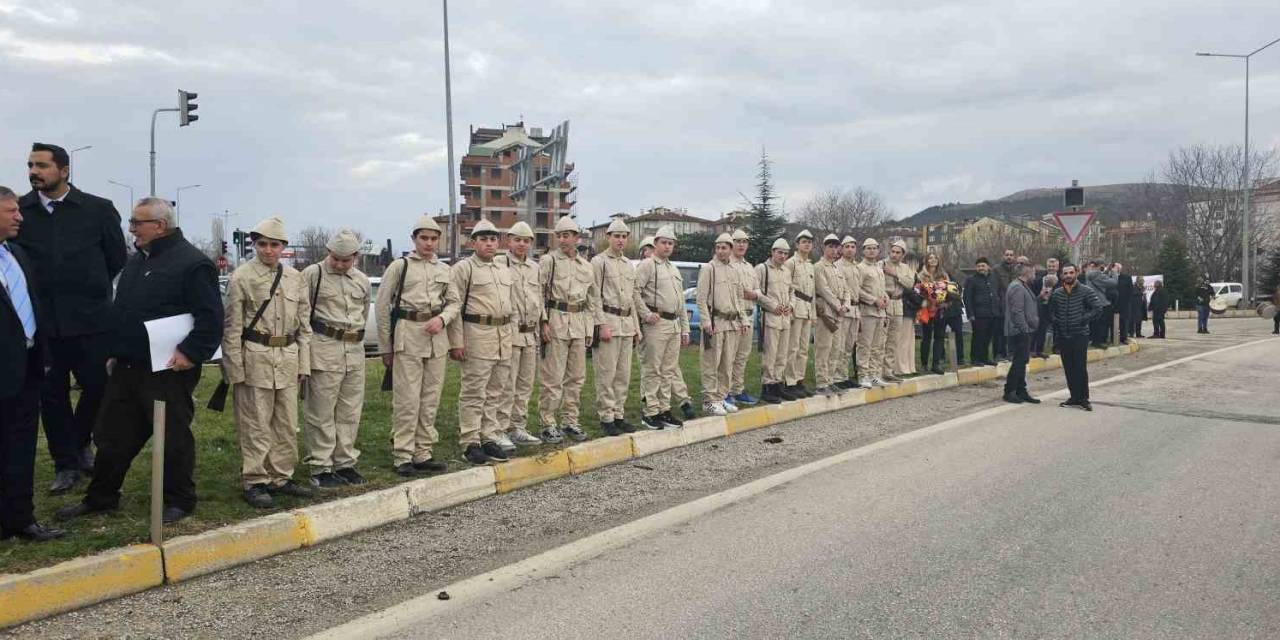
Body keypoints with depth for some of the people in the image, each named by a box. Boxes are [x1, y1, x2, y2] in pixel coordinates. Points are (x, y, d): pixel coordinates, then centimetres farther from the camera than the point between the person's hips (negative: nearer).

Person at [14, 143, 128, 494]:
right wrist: (35, 292, 5)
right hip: (42, 320, 1)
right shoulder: (19, 210, 1)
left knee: (97, 386, 2)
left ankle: (80, 442, 29)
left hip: (89, 319, -1)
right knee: (52, 394, 7)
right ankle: (66, 463, 20)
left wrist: (90, 289, 8)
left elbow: (117, 257, 5)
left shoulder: (98, 209, -2)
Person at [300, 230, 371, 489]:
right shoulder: (312, 275, -5)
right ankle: (320, 468, 7)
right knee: (321, 413, -1)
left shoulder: (362, 281, 10)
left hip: (355, 350, 5)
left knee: (350, 412, 10)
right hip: (324, 350, -5)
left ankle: (345, 463, 20)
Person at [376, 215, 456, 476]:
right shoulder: (399, 266, 1)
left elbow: (453, 303, 15)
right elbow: (381, 306, 2)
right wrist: (385, 347, 1)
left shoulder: (445, 269, 14)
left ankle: (424, 454, 17)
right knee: (407, 400, -6)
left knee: (431, 400, 8)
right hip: (408, 336, -4)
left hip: (437, 338, 5)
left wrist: (442, 318, -8)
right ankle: (402, 456, 2)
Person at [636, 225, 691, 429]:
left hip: (674, 325, 8)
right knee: (652, 370, -4)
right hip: (656, 324, -8)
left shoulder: (674, 269, 21)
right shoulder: (647, 265, -4)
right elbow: (634, 291, -15)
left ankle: (664, 409, 17)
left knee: (668, 370, 10)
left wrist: (685, 329, 20)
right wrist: (647, 314, -17)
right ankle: (650, 412, 1)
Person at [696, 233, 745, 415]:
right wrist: (706, 321, -16)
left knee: (727, 365, 9)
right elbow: (701, 298, -9)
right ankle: (709, 401, -1)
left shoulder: (734, 271, 16)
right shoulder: (708, 268, -4)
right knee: (711, 365, -6)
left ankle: (721, 398, 18)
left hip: (732, 323, 7)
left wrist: (742, 320, 15)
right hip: (715, 322, -7)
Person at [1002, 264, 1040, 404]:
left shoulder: (1022, 287, 19)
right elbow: (1017, 312, -23)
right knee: (1019, 361, -8)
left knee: (1021, 361, 13)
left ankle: (1021, 391, 19)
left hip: (1024, 331, 11)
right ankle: (1009, 391, -3)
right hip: (1020, 331, -11)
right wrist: (1025, 328, -22)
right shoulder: (1017, 288, -16)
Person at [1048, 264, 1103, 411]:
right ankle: (1074, 396, 17)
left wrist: (1084, 320, -10)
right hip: (1063, 336, 4)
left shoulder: (1086, 291, -5)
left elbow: (1098, 308, -7)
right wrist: (1054, 320, 3)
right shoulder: (1057, 293, 7)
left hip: (1080, 335, -4)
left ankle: (1083, 399, 1)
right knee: (1068, 369, 8)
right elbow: (1050, 310, 19)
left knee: (1081, 368, -7)